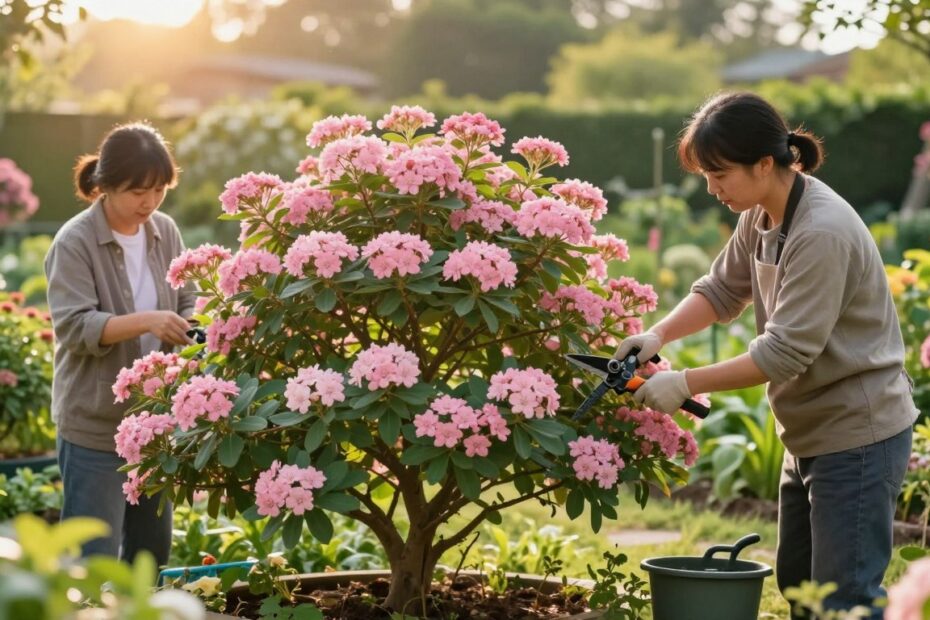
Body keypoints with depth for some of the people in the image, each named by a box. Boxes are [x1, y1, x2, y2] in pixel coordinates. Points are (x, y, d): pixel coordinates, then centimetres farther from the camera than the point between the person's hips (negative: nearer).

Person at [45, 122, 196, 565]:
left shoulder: (165, 232, 3)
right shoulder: (75, 242, -14)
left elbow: (186, 304, 8)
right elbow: (74, 327, -21)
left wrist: (196, 329, -14)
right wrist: (145, 321, -34)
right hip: (94, 423, -6)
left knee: (152, 547, 18)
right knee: (94, 557, -1)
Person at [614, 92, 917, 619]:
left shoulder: (823, 233, -26)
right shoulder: (762, 215, 2)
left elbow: (784, 352, -27)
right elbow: (723, 290, 12)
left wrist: (686, 384, -23)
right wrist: (658, 335, -6)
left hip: (858, 435, -10)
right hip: (811, 431, 10)